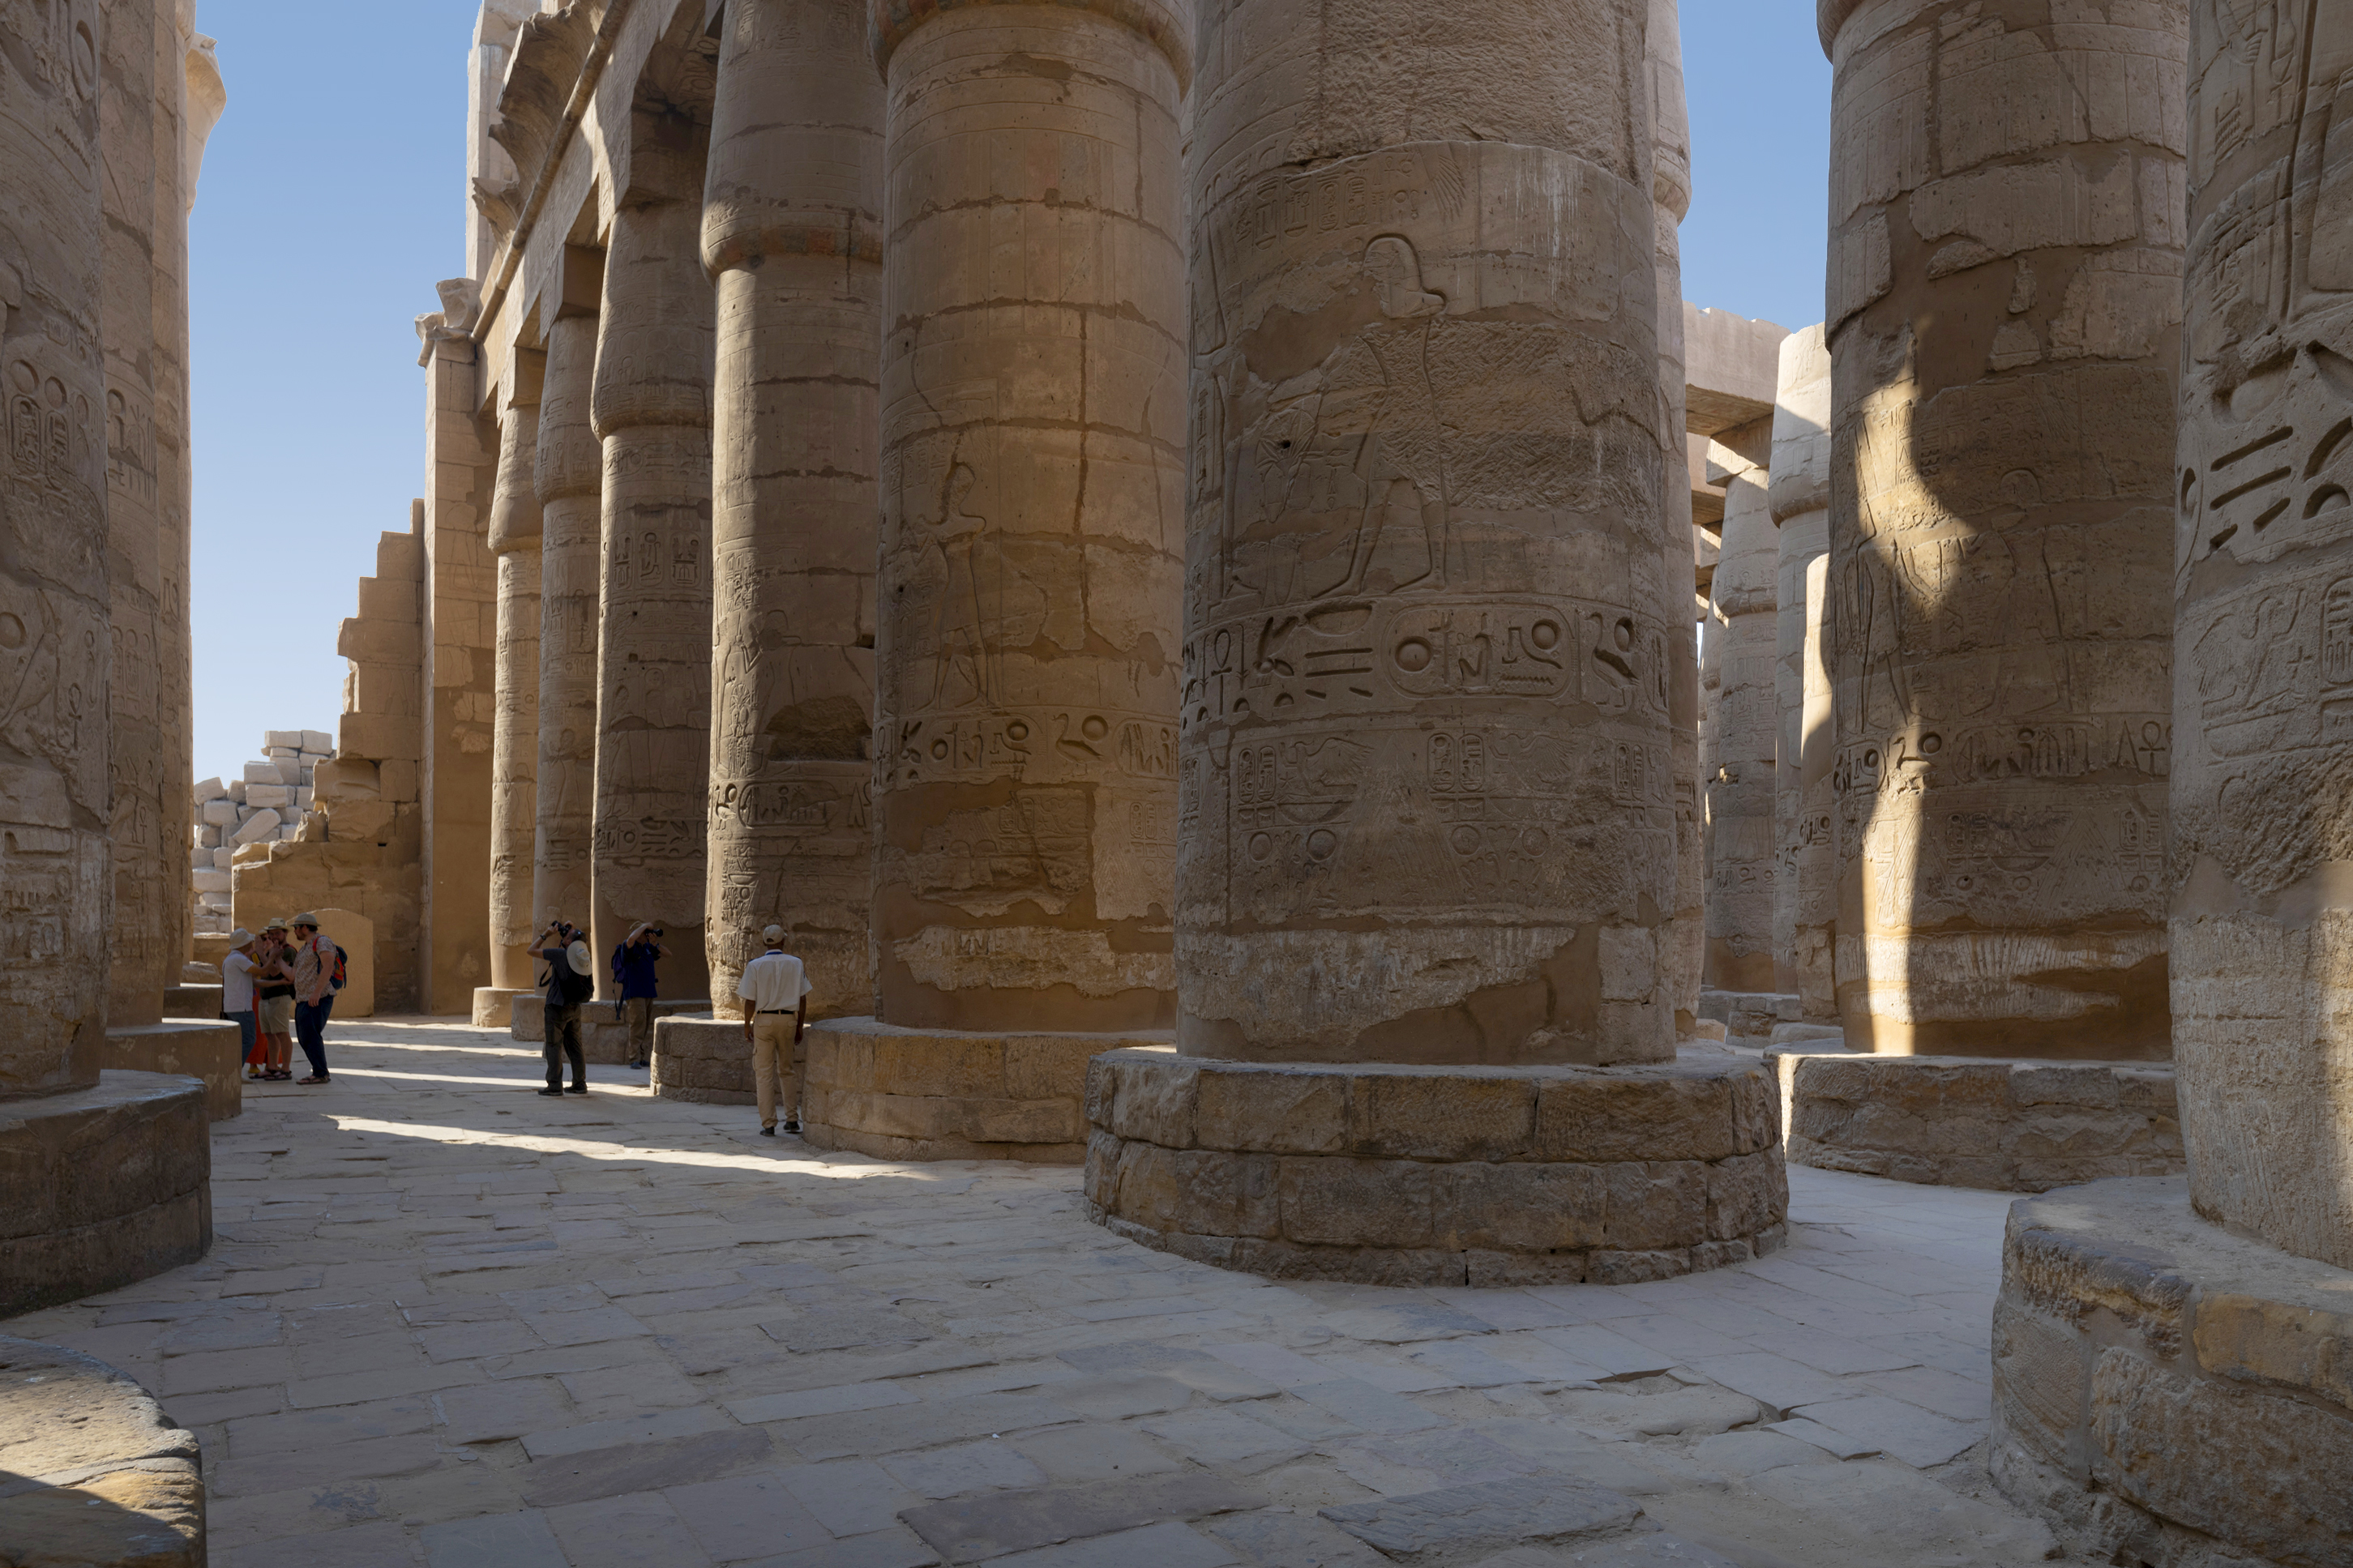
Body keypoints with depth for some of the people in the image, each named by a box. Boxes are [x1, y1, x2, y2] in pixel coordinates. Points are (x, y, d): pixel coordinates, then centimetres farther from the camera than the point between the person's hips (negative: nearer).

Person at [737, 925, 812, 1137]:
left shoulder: (755, 965, -5)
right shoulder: (796, 964, 1)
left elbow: (750, 1001, -6)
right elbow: (802, 1000, 3)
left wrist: (747, 1026, 7)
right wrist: (799, 1027, 11)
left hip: (764, 1019, -2)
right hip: (788, 1019, 2)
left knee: (765, 1073, 3)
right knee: (788, 1070, 16)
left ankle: (768, 1125, 1)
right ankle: (792, 1119, 15)